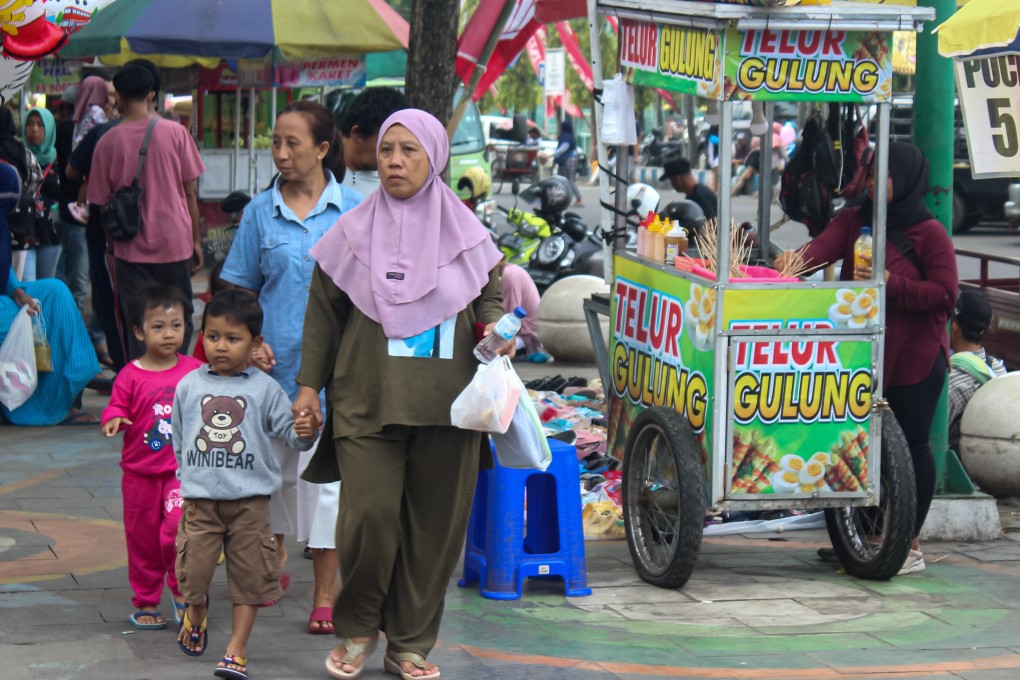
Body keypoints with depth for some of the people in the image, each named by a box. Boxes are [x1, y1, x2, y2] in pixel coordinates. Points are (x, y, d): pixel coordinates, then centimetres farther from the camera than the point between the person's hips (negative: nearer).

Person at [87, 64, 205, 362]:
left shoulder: (108, 142, -4)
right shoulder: (175, 133, -4)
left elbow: (102, 203, 2)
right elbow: (191, 192, -1)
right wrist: (197, 240, 7)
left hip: (131, 248, 0)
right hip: (175, 243, 0)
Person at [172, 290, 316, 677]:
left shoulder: (264, 388, 1)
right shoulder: (189, 386, 5)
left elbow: (288, 429, -1)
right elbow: (178, 441, 14)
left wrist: (304, 433, -23)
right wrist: (186, 482, 11)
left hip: (249, 499, -1)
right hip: (200, 498, 1)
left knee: (249, 575, 2)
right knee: (194, 568, -1)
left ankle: (237, 649, 12)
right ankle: (195, 610, 32)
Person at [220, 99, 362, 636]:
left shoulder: (354, 209, 1)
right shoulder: (260, 212, 4)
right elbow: (239, 288, 7)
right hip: (275, 362, 2)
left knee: (325, 473, -2)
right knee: (272, 465, 12)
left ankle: (325, 593, 5)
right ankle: (273, 559, 35)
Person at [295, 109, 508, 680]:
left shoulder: (466, 235, 7)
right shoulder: (354, 233, 6)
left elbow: (493, 300, 15)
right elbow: (323, 313, 10)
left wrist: (499, 333, -7)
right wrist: (310, 385, 6)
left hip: (444, 407, 1)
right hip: (366, 402, -1)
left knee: (435, 525, 2)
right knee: (369, 516, -11)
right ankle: (357, 629, 12)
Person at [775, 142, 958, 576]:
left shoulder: (930, 234, -8)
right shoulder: (855, 221, 7)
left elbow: (945, 295, -12)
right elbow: (825, 246, -12)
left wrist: (893, 284, -23)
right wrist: (796, 259, -34)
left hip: (914, 360, -5)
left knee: (912, 444, 1)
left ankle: (911, 545, 9)